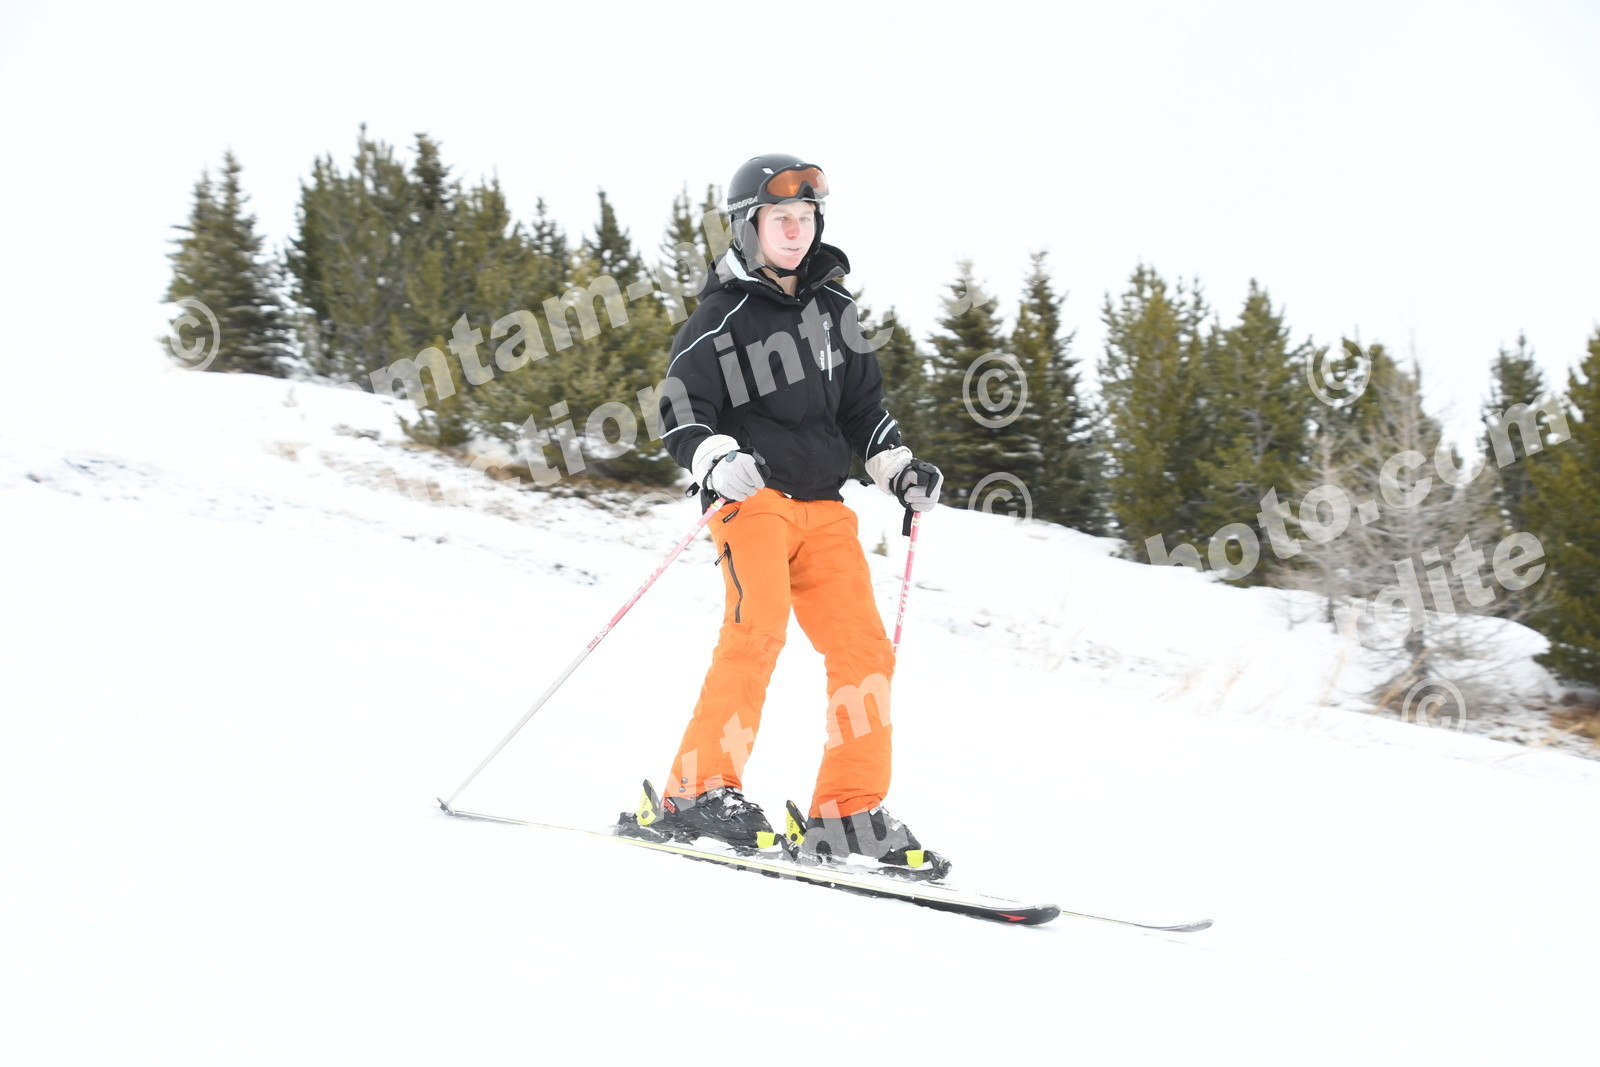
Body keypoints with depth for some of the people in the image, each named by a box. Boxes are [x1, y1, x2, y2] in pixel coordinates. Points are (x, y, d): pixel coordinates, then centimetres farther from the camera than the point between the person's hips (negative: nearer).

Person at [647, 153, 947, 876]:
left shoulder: (833, 309, 18)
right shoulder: (723, 318, 0)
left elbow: (862, 405, 27)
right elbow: (680, 413, -6)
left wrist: (898, 468, 13)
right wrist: (718, 462, -26)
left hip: (823, 508, 6)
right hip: (752, 497, -6)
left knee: (864, 650, -2)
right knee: (758, 627, -26)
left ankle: (849, 816, 5)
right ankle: (698, 790, -22)